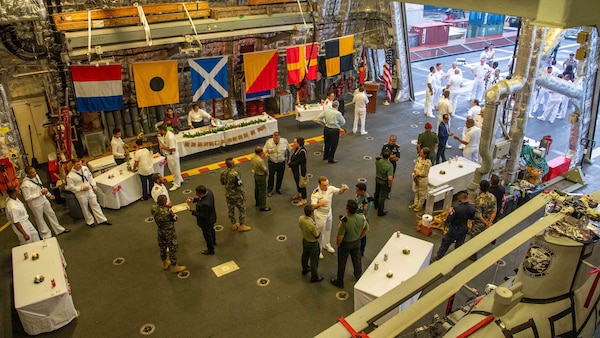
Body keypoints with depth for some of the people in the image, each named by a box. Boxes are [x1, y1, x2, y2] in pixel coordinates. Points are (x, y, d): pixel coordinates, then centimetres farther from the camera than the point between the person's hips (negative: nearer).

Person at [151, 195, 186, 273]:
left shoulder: (153, 208, -19)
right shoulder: (168, 212, -35)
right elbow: (175, 218, -15)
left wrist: (166, 208, -7)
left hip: (160, 232, 6)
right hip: (169, 233, -6)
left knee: (162, 248, 26)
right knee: (173, 249, 14)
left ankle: (165, 263, 48)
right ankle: (174, 267, 30)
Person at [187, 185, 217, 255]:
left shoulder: (204, 204, -45)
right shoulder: (208, 191, -21)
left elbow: (203, 216, -30)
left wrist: (192, 211, -26)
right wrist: (194, 200, -12)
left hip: (206, 221, -8)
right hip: (212, 217, 8)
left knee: (207, 234, 19)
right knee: (211, 229, 35)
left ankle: (211, 250, 44)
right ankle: (213, 241, 64)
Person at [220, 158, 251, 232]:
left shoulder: (223, 173, -10)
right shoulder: (234, 174, -31)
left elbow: (222, 183, 6)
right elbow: (240, 186, -24)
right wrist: (243, 195, -12)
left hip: (228, 195, 6)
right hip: (236, 196, -6)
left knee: (231, 210, 21)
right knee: (242, 210, 14)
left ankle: (234, 225, 39)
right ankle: (242, 226, 25)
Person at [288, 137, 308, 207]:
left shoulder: (302, 151, -27)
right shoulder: (297, 149, 0)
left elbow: (297, 162, -27)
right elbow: (293, 158, 8)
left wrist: (289, 164, -13)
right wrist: (290, 167, -1)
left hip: (300, 170, -9)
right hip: (295, 169, 9)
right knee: (297, 182, 26)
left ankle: (304, 200, 15)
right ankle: (299, 194, 49)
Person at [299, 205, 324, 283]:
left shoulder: (301, 218, -20)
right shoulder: (312, 224, -39)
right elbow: (316, 236, -22)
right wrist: (319, 232, -1)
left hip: (304, 240, 7)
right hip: (312, 243, -7)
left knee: (305, 255, 29)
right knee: (314, 260, 13)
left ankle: (305, 269, 53)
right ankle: (314, 277, 31)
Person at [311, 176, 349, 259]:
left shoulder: (330, 188, -16)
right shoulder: (315, 193, -31)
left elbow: (339, 191, -3)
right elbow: (313, 206, -38)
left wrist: (343, 189, -26)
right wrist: (320, 204, -59)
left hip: (329, 213, 6)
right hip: (320, 215, -6)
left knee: (328, 230, 26)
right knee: (320, 233, 9)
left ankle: (326, 245, 52)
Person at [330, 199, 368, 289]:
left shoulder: (344, 221, -36)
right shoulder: (361, 218, -19)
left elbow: (340, 237, -28)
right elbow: (366, 229, -1)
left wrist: (338, 244, -7)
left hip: (345, 244, -5)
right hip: (357, 243, 5)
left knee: (342, 263, 16)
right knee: (357, 260, 27)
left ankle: (340, 282, 33)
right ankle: (358, 277, 50)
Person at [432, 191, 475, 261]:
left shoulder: (457, 209, -32)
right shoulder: (472, 208, -14)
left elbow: (449, 220, -24)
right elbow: (472, 218, 4)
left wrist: (450, 213, -11)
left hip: (454, 230, -5)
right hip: (464, 229, 5)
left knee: (445, 243, 13)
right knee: (459, 244, 24)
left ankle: (438, 257, 25)